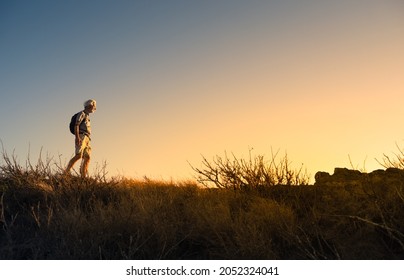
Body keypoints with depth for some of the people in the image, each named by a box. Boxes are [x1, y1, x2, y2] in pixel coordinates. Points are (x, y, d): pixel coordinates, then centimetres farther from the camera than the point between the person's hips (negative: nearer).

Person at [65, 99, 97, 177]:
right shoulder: (82, 114, 3)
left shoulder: (87, 116, 29)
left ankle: (83, 177, -5)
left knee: (87, 157, -1)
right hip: (81, 136, -9)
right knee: (78, 155, -22)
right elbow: (76, 125, -10)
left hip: (87, 139, 9)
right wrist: (77, 137, -22)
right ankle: (66, 172, -22)